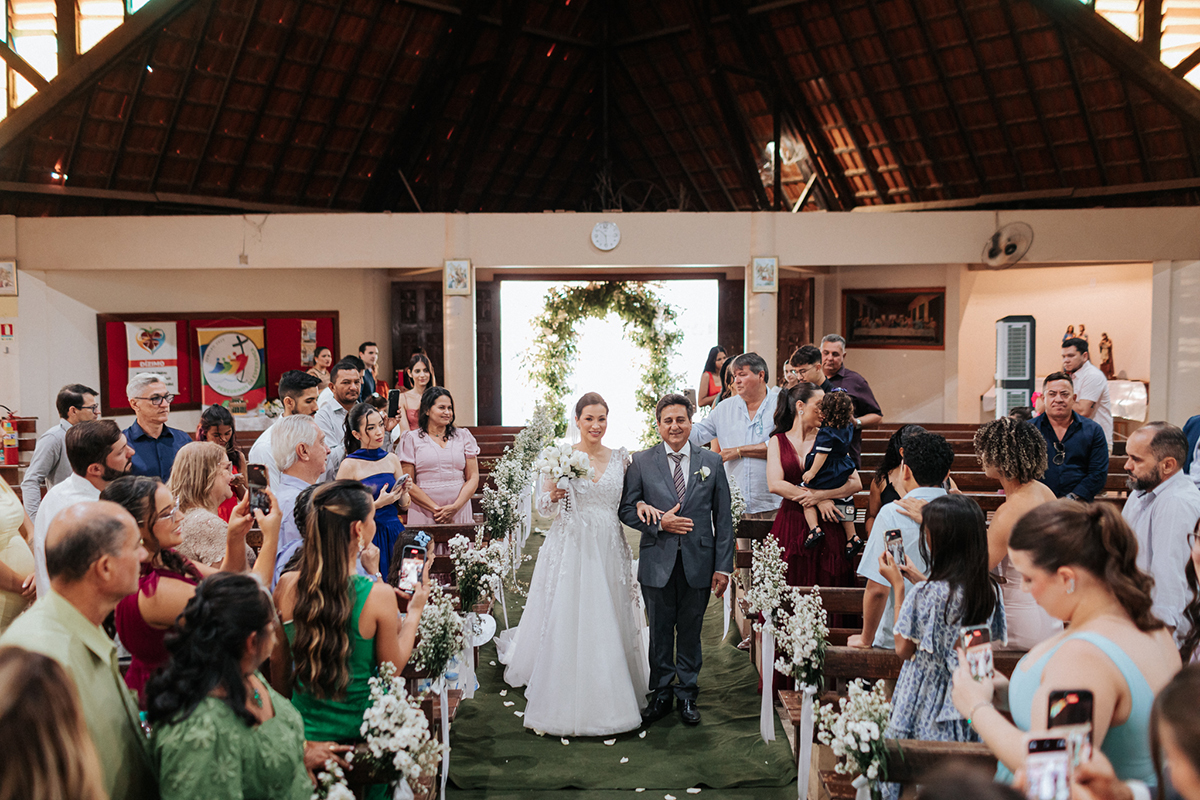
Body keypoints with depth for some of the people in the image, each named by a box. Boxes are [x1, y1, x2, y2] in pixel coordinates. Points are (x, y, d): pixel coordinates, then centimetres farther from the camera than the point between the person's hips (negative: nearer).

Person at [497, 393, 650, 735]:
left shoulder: (620, 458, 6)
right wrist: (554, 495, -18)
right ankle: (565, 698, 12)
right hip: (570, 548, -2)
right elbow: (542, 506, 3)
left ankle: (610, 697, 23)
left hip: (609, 550, 2)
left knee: (609, 623, 6)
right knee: (565, 621, -2)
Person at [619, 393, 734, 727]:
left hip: (698, 563, 0)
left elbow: (723, 518, 3)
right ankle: (661, 695, 26)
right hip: (657, 564, 0)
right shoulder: (641, 462, 1)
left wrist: (723, 566, -2)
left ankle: (688, 694, 26)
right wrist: (659, 523, -14)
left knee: (690, 632, 11)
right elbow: (626, 509, 2)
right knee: (659, 632, 10)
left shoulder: (712, 462, 3)